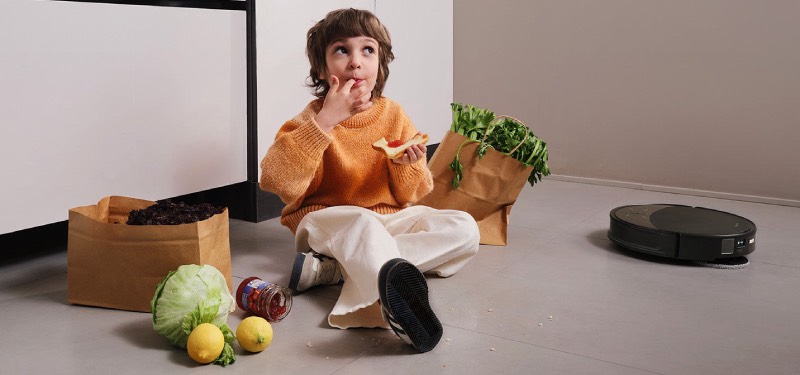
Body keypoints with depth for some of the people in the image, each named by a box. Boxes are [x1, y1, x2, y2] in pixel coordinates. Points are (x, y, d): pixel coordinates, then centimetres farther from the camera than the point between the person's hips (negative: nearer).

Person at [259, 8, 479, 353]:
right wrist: (324, 122, -29)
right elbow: (277, 181, -26)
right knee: (363, 223, -36)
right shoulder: (314, 118, -8)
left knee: (465, 229, -15)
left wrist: (409, 166, -19)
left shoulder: (393, 115, 1)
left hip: (388, 218, 5)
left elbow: (409, 196, 5)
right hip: (324, 221, -5)